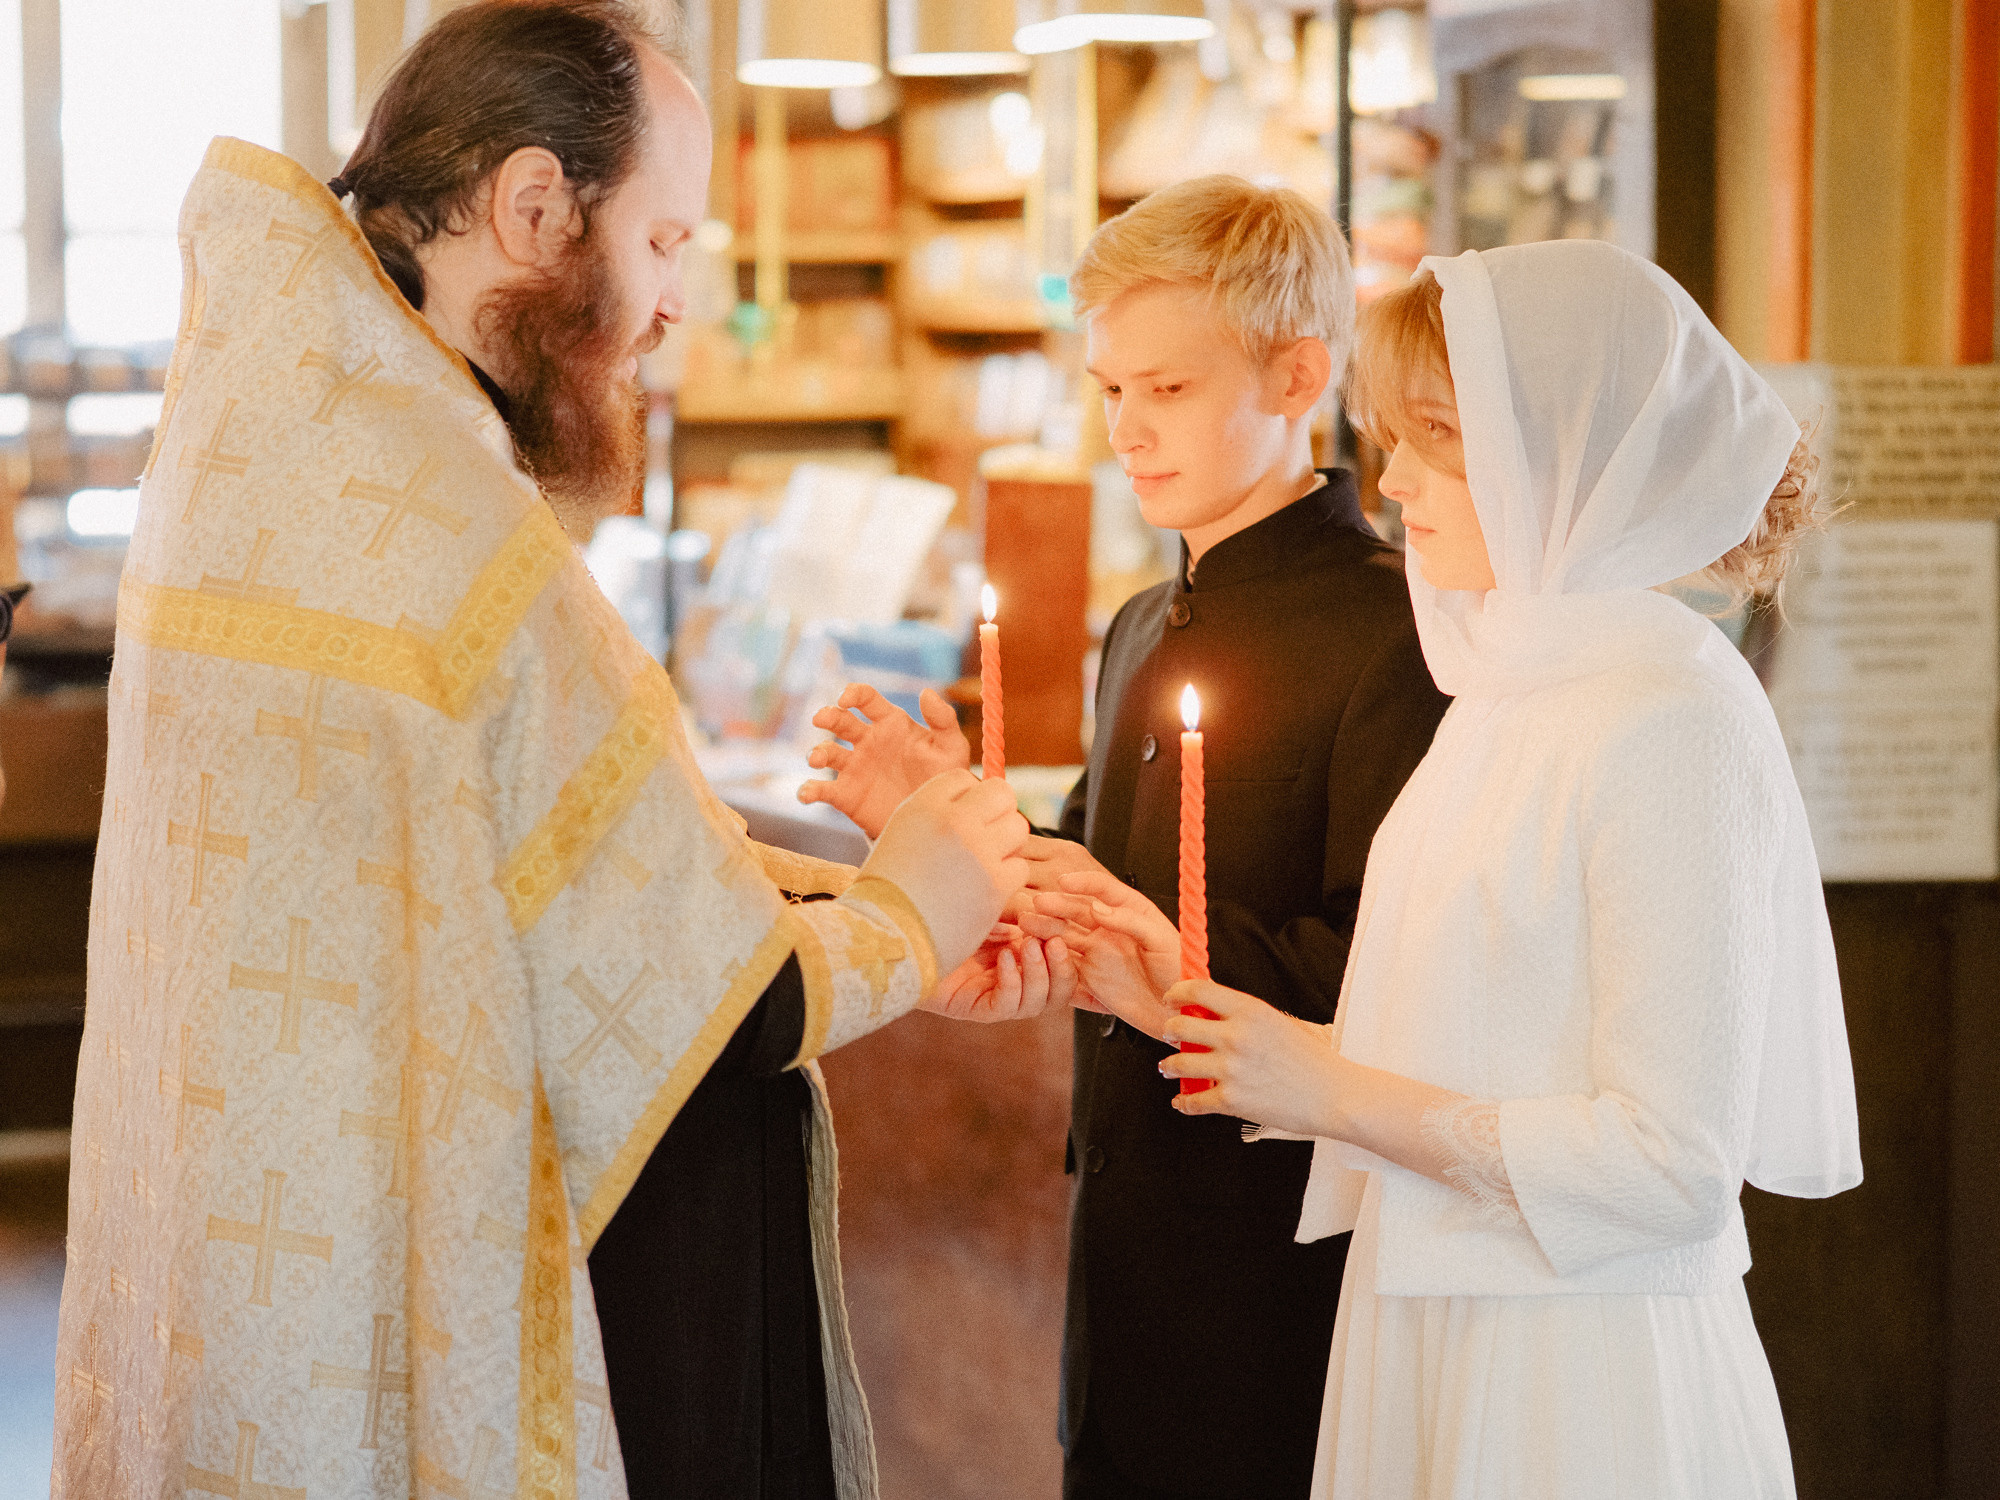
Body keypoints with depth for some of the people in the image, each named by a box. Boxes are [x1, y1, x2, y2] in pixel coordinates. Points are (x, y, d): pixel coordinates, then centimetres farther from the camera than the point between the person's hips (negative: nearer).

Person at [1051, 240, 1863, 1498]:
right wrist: (1198, 1005, 5)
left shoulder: (1669, 723, -17)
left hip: (1583, 1392, -8)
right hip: (1425, 1342, 8)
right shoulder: (1508, 697, 9)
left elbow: (1675, 1164, -21)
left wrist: (1341, 1094, -16)